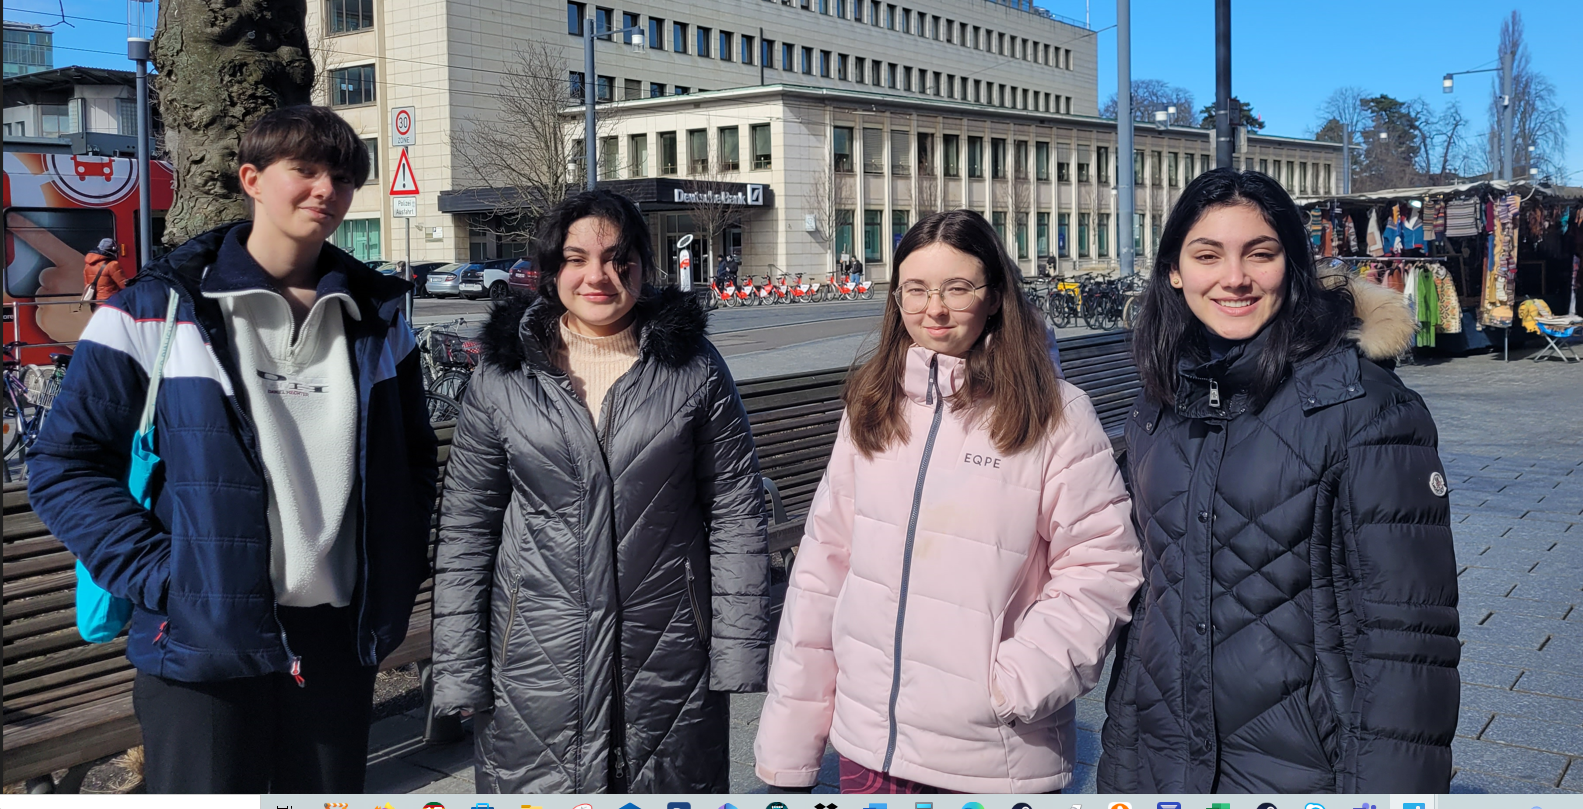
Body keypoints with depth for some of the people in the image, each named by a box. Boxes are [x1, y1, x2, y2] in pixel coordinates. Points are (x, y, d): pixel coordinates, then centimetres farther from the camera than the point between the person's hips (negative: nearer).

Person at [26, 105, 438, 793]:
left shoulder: (376, 317, 8)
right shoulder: (156, 311, -4)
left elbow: (414, 461, 17)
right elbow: (65, 465, -4)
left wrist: (396, 578, 7)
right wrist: (155, 576, -12)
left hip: (341, 636, 4)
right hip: (201, 639, -4)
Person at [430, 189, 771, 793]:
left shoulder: (695, 369, -1)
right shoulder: (502, 376, 1)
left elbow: (736, 516, 0)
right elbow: (465, 527, 3)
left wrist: (738, 653, -4)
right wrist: (459, 671, 0)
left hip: (668, 652, 0)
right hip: (537, 656, 0)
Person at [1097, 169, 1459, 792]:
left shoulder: (1363, 406, -13)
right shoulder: (1158, 408, 4)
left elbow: (1407, 630, -14)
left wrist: (1386, 787, -18)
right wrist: (1119, 754, 12)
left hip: (1299, 766, -5)